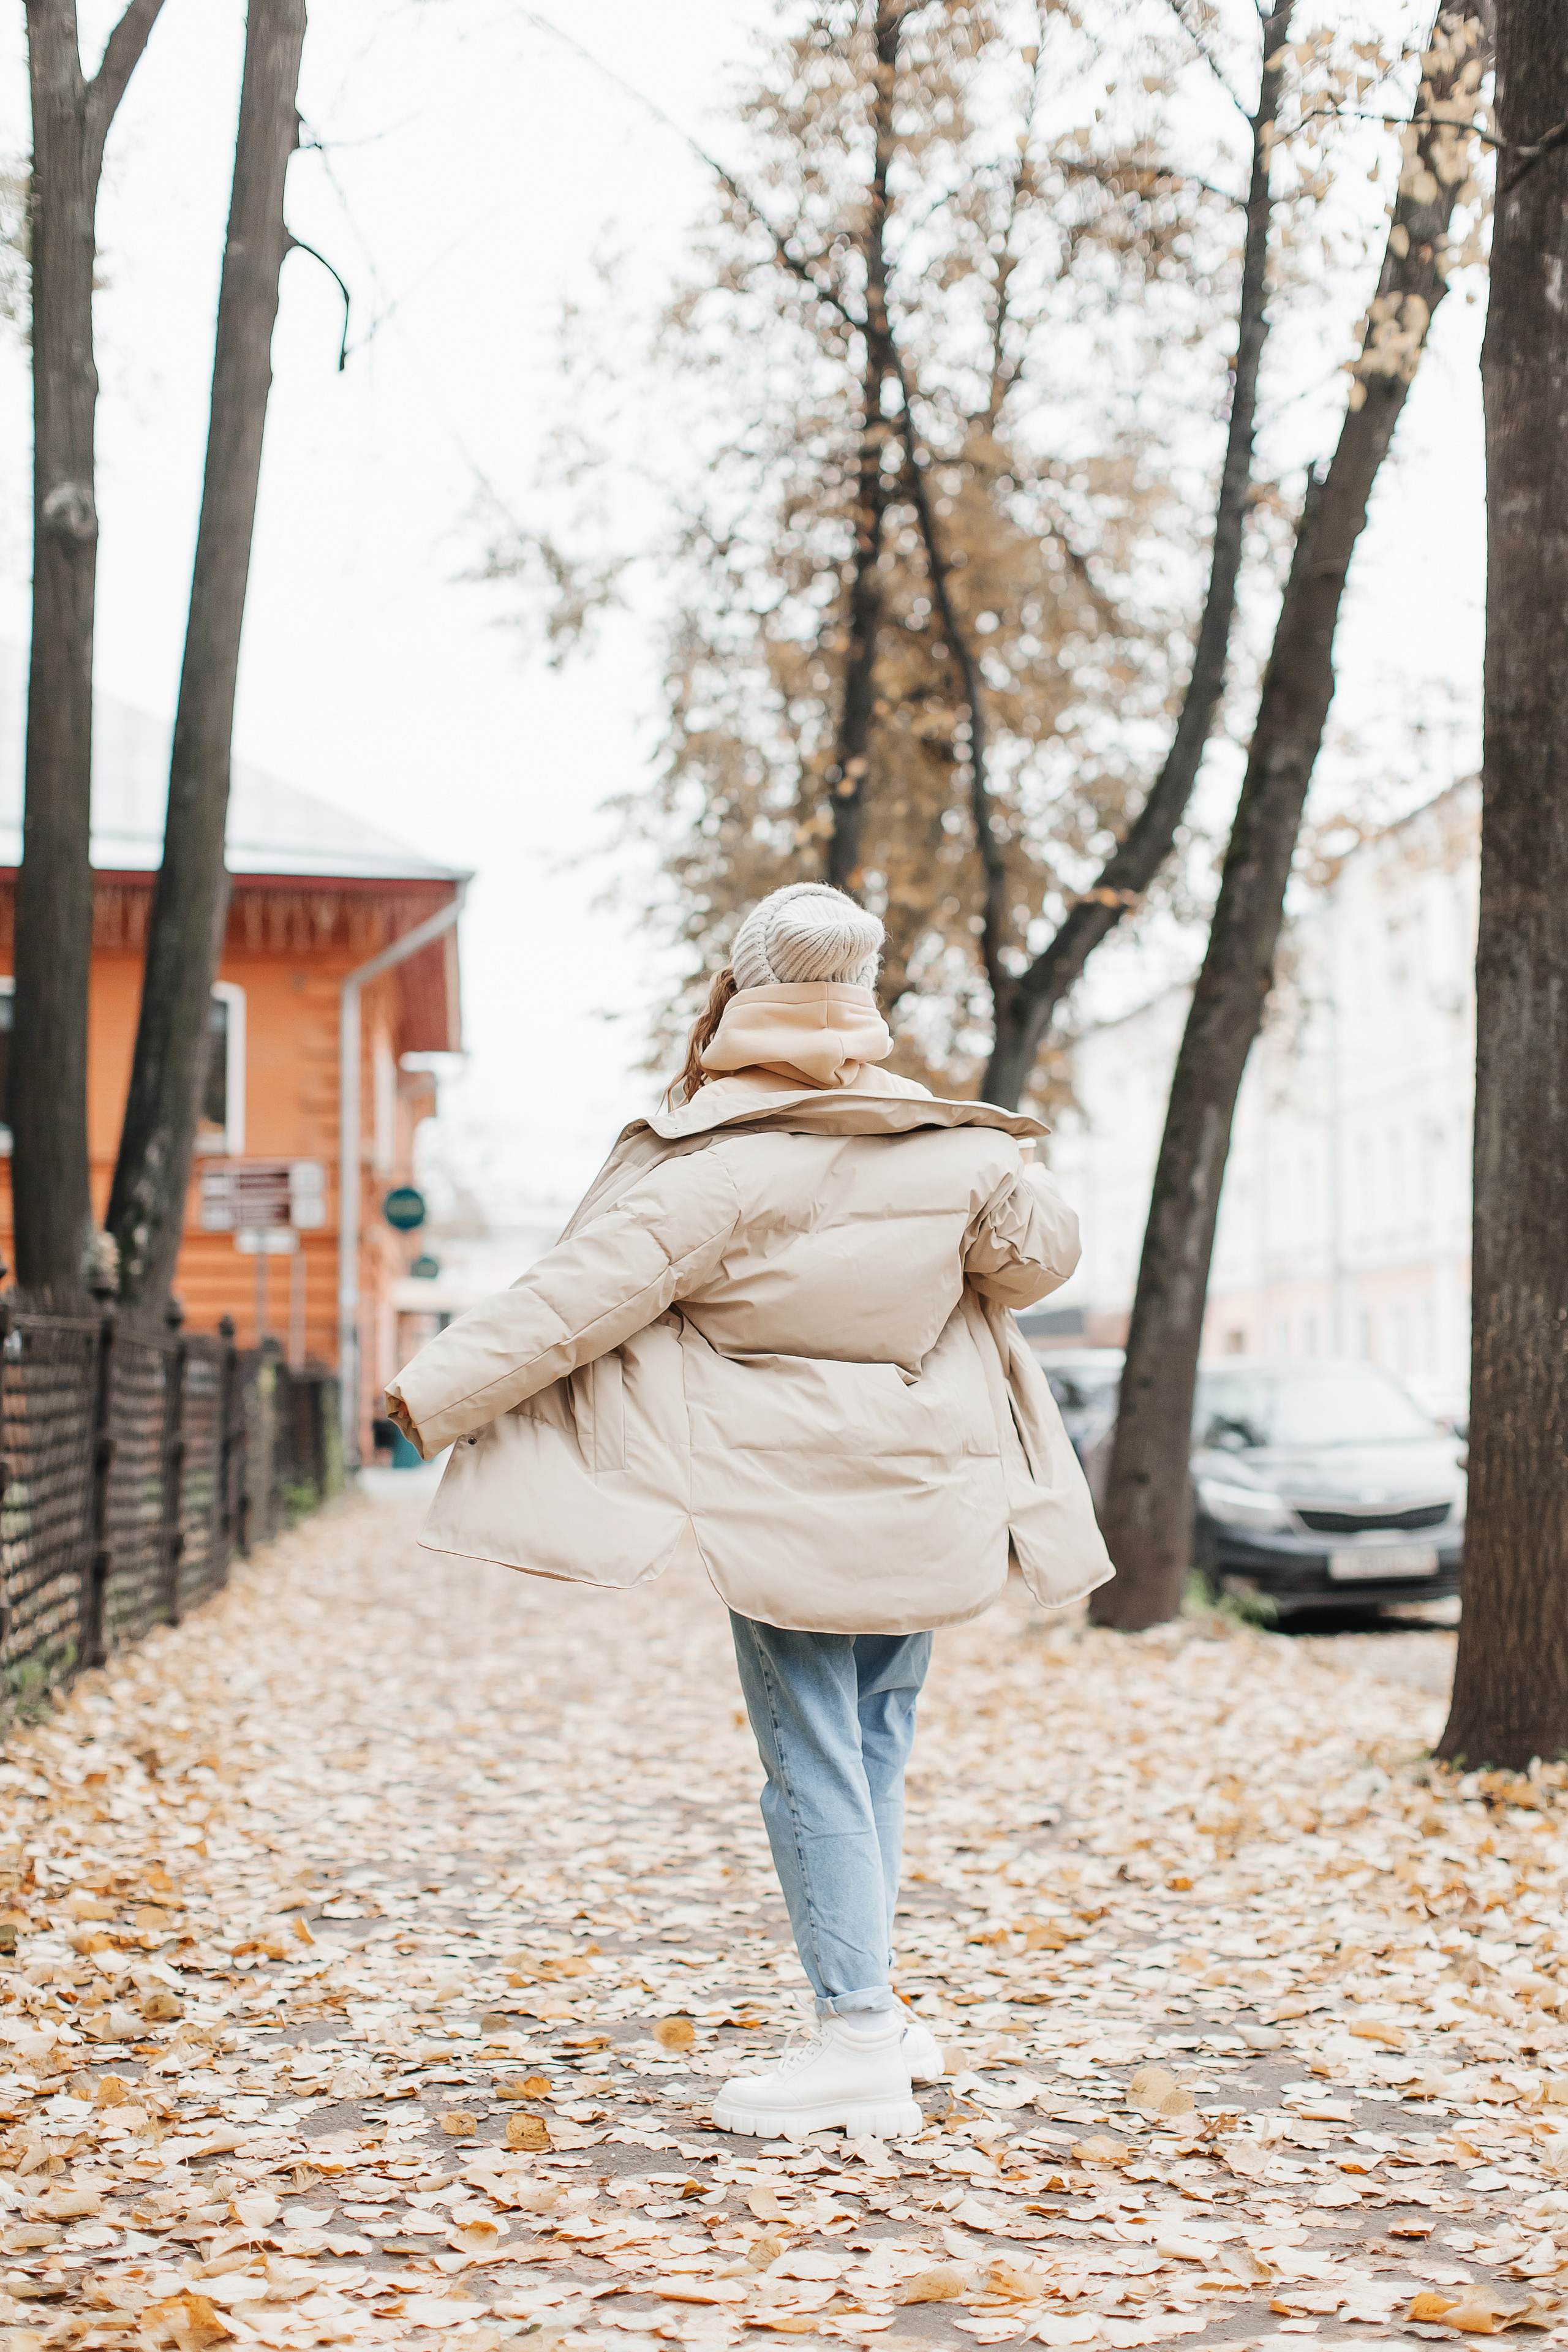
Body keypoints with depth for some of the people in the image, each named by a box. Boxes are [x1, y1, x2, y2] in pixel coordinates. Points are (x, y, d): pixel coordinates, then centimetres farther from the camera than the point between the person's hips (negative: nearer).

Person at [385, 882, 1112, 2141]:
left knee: (814, 1767, 1)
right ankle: (863, 2004, 23)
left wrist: (438, 1391, -11)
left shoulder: (718, 1165, -16)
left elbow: (586, 1293, -17)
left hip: (788, 1507, -5)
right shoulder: (955, 1146, -1)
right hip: (924, 1503, 5)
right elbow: (1042, 1251, 15)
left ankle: (858, 2045, 1)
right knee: (873, 1753, 17)